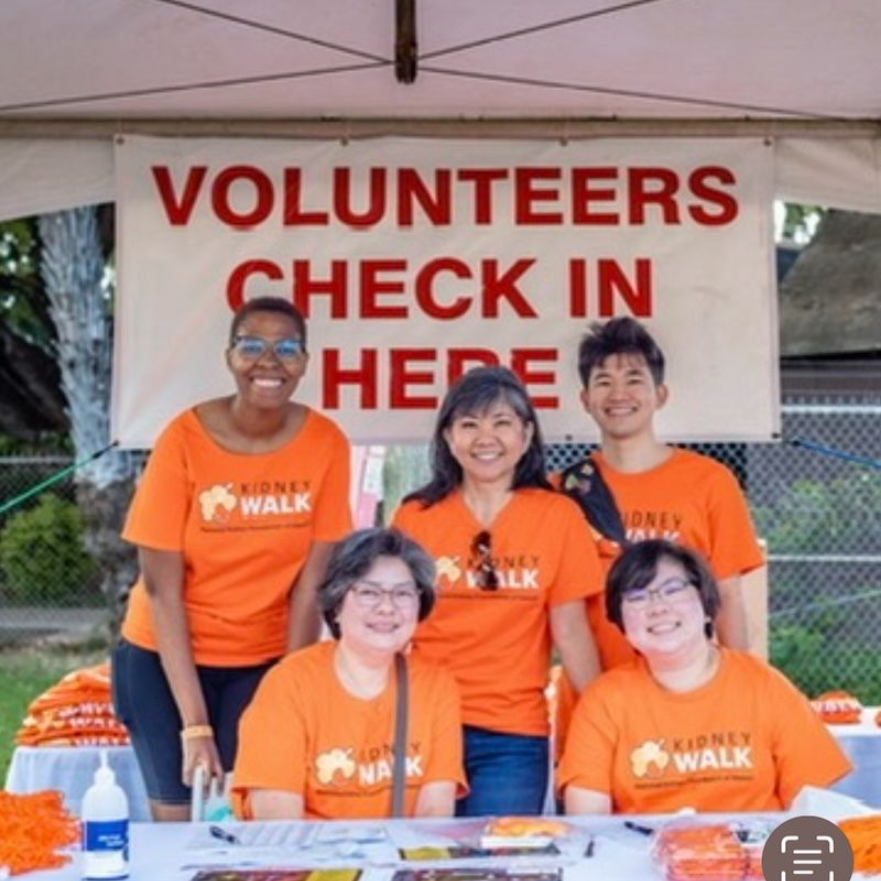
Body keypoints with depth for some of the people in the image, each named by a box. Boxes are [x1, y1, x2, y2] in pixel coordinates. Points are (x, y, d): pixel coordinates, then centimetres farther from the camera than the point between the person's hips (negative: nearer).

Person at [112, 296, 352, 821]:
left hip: (264, 660, 1)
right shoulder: (186, 438, -16)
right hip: (166, 658, -1)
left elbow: (311, 581, -9)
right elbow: (161, 586, -16)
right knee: (179, 816, 2)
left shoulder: (326, 444, -11)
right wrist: (194, 724, -18)